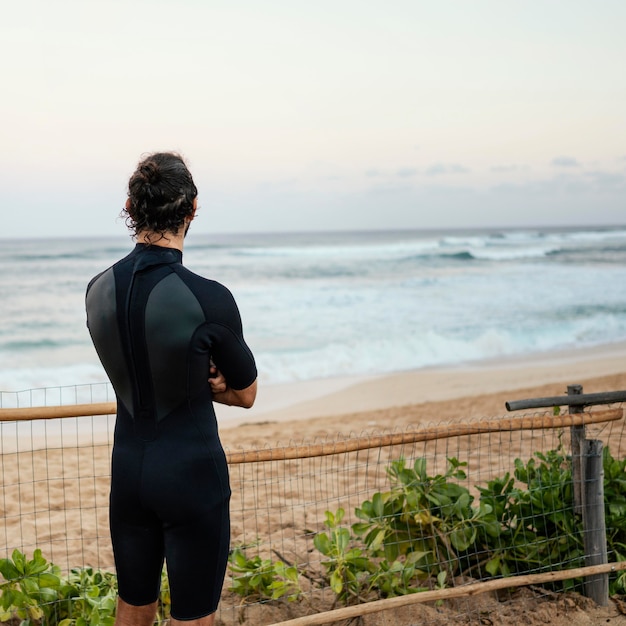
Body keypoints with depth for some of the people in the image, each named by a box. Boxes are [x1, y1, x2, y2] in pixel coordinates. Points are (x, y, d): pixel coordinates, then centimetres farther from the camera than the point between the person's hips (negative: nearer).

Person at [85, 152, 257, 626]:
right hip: (192, 473, -5)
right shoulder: (209, 299, -21)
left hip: (128, 468, 5)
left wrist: (197, 379, -1)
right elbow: (246, 394, -5)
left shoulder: (99, 289, -4)